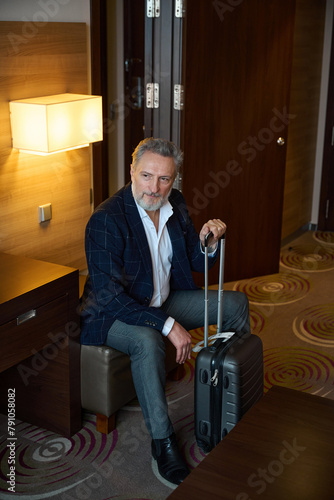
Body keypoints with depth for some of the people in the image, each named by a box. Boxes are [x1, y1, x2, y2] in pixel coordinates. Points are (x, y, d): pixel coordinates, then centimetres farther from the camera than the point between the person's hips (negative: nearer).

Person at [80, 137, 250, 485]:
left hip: (164, 300, 8)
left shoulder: (175, 205, -3)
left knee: (235, 303, 4)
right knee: (148, 340, -39)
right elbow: (111, 297, -29)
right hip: (115, 313, -7)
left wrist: (208, 243, -18)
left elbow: (196, 264, 6)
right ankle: (162, 441, -22)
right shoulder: (106, 220, -26)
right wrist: (168, 325, -32)